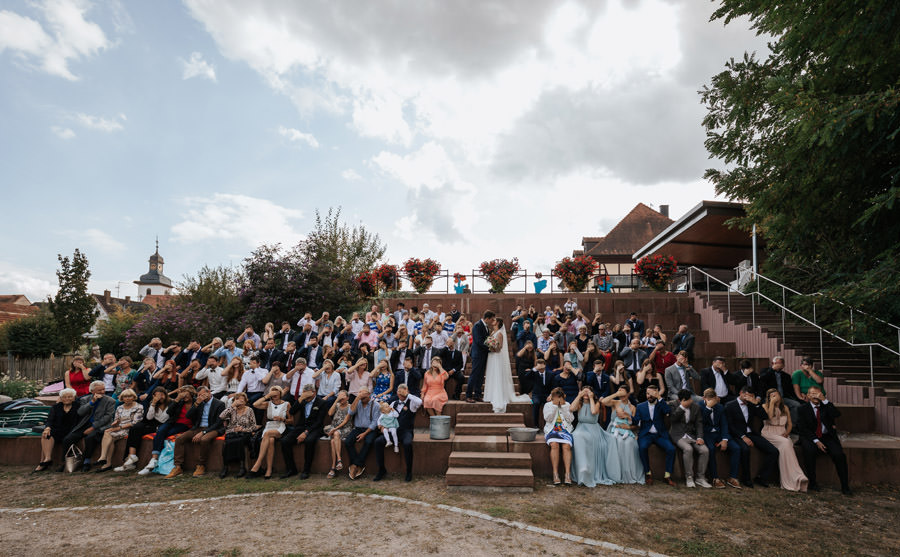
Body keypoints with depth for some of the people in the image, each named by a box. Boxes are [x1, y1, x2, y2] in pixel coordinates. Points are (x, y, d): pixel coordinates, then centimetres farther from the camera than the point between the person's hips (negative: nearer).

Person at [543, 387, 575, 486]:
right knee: (554, 445, -31)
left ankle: (568, 473, -33)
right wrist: (554, 405, -7)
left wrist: (563, 406, -4)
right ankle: (555, 474, -29)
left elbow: (570, 419, 1)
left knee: (567, 446, -29)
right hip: (552, 430, -1)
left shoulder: (567, 405, 14)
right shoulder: (547, 405, 11)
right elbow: (548, 419, -4)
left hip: (565, 430, 1)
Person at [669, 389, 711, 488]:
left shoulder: (696, 406, 8)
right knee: (688, 449, -32)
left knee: (705, 450, -20)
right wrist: (682, 406, -22)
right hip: (678, 435, -4)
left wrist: (699, 437, -6)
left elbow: (699, 423, 8)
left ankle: (700, 478, -5)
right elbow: (673, 419, -18)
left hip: (692, 435, 4)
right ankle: (689, 478, -17)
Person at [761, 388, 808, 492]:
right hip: (769, 433, -3)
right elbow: (769, 417, -14)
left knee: (786, 446, -32)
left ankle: (791, 481, -36)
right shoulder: (765, 406, 6)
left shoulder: (785, 408, 19)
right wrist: (772, 402, -9)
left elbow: (789, 424, 17)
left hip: (783, 435, 3)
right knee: (785, 443, -34)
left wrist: (786, 433, -2)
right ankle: (797, 477, -37)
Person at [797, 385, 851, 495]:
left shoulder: (826, 406, 9)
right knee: (809, 450, -32)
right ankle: (812, 483, -19)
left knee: (839, 454, -24)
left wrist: (825, 400, -16)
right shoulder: (803, 409, 3)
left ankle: (845, 487, -11)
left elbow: (837, 415, -13)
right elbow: (803, 429, -4)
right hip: (811, 438, -2)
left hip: (827, 437, 2)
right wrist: (816, 441, -16)